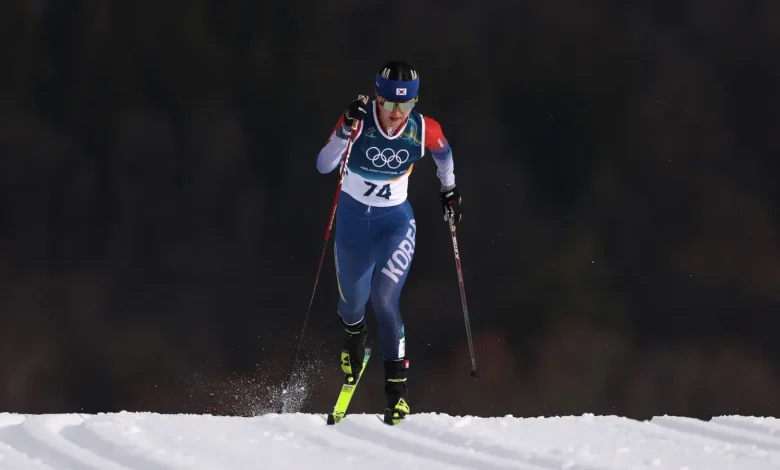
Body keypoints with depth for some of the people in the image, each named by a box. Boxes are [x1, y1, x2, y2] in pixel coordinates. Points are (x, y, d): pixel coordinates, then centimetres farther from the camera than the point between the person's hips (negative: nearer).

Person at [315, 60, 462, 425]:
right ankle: (354, 334, 55)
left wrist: (449, 190, 13)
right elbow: (323, 166, -29)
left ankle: (397, 382, -15)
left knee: (385, 298, -21)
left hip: (395, 220, -1)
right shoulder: (358, 121, -21)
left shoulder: (424, 130, -15)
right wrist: (346, 130, -41)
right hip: (352, 218, 1)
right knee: (353, 302, 18)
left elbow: (443, 153, 9)